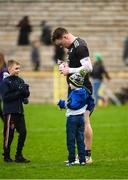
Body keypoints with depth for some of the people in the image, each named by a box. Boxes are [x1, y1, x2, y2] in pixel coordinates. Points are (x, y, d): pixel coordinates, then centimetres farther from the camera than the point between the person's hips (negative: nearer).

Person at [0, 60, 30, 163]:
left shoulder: (20, 80, 12)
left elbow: (26, 95, 13)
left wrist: (25, 90, -9)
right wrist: (18, 92, -18)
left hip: (19, 111, 6)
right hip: (10, 111, -6)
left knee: (23, 132, 2)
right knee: (9, 134, -1)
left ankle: (19, 155, 11)